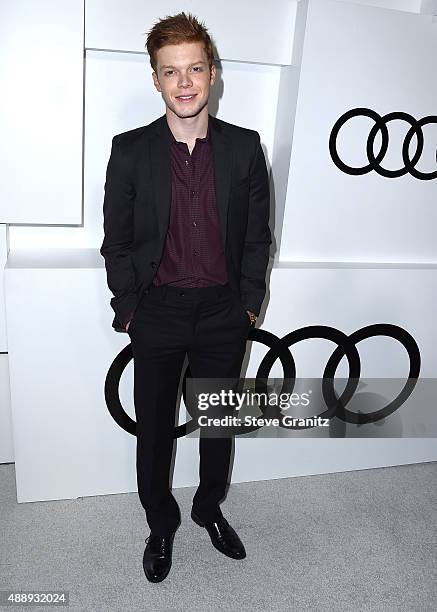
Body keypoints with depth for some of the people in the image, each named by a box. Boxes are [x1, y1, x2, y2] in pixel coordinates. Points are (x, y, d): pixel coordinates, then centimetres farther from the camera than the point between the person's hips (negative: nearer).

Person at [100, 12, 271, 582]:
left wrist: (249, 302, 1)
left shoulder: (244, 146, -3)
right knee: (155, 428, 13)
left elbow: (257, 234, 3)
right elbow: (117, 241, -1)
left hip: (224, 311, 1)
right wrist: (127, 309, -2)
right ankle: (161, 524, 39)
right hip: (157, 312, -1)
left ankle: (210, 507, 45)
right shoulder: (130, 150, -6)